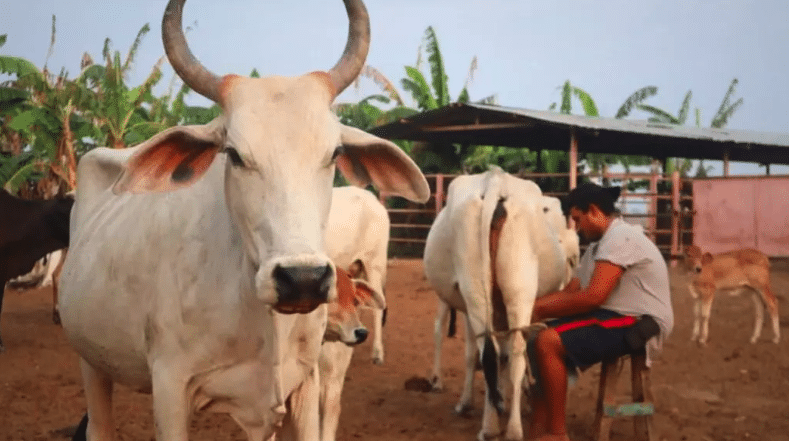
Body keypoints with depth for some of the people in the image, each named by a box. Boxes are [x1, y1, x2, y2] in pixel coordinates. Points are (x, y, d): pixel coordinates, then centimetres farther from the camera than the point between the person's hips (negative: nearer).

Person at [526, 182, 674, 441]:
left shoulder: (620, 238, -16)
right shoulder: (598, 246, 17)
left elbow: (593, 296, -24)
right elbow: (569, 292, 14)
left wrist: (541, 310, -14)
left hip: (639, 325, -10)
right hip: (614, 318, 10)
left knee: (548, 342, -23)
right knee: (538, 337, 4)